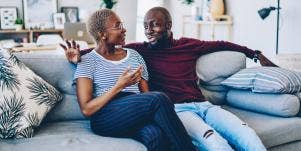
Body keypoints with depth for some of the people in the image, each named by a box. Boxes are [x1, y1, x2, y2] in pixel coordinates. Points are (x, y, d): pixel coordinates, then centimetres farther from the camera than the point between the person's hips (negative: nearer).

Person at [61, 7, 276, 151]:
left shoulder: (188, 45, 18)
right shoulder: (141, 50, 10)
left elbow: (220, 45, 30)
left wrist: (255, 54, 38)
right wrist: (80, 54, -13)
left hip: (203, 105, 4)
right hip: (176, 110, -4)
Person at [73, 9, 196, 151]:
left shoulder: (134, 55, 20)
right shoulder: (87, 61, 5)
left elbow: (146, 94, 16)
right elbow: (86, 109, -3)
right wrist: (119, 86, -12)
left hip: (137, 116, 4)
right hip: (105, 120, -3)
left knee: (155, 134, -36)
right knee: (159, 99, -31)